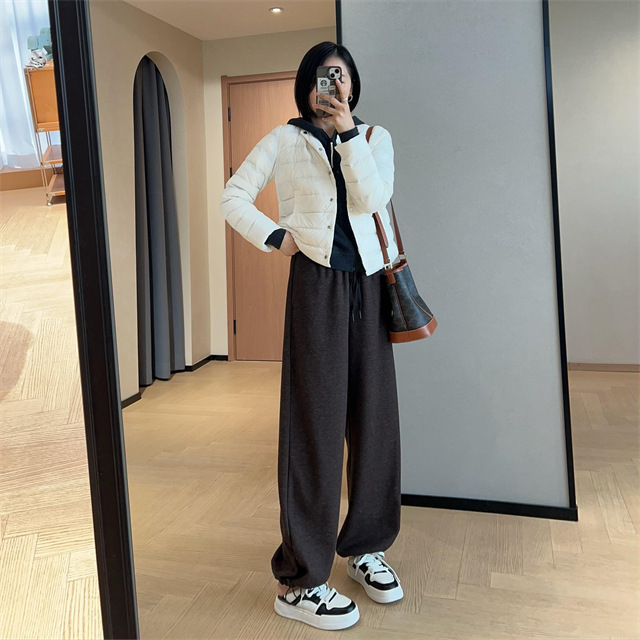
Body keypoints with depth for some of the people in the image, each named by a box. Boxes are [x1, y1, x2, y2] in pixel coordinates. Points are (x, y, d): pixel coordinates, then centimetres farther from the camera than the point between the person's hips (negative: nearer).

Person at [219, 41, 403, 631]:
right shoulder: (285, 140, 6)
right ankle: (299, 581, 4)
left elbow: (373, 197, -6)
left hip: (369, 283, 4)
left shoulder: (375, 137, 12)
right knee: (316, 421, -6)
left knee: (374, 415, 6)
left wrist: (347, 129, -9)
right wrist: (277, 238, -6)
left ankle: (365, 546, 25)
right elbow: (233, 198, 4)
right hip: (316, 284, -4)